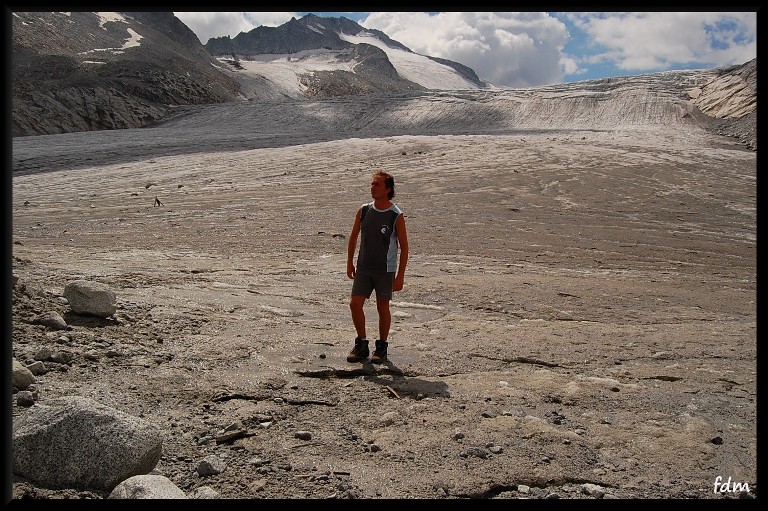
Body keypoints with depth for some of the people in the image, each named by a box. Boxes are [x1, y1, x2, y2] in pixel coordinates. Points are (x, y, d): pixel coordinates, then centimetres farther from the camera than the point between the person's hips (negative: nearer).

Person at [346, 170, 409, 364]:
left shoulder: (396, 216, -10)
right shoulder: (363, 210, 2)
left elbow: (404, 247, -7)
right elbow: (353, 237, 14)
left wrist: (400, 276, -10)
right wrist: (350, 262, 12)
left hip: (386, 270, -4)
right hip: (363, 268, 4)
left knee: (383, 308, 5)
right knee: (355, 304, -1)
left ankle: (382, 348, 21)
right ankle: (361, 344, 16)